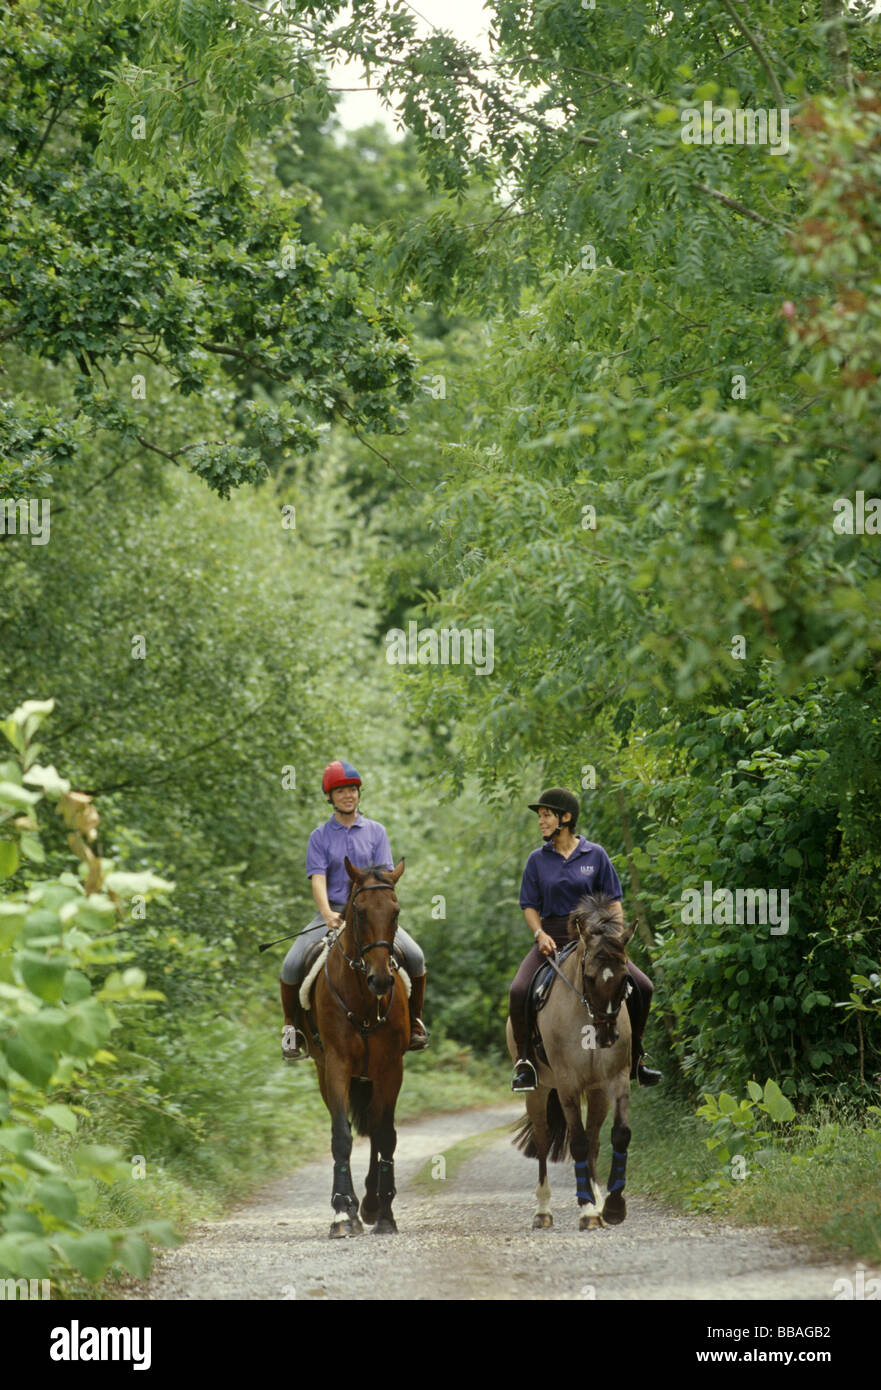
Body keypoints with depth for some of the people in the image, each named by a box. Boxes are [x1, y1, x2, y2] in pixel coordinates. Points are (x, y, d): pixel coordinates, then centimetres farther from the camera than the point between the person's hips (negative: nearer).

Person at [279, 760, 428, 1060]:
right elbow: (318, 879, -5)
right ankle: (292, 1027, -1)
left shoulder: (376, 831, 9)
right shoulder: (320, 836, 6)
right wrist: (327, 914, -23)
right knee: (293, 964, -23)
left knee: (414, 956, -22)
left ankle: (414, 1020, 0)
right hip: (332, 913, 0)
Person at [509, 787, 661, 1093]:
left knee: (642, 987, -13)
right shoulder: (538, 860, 5)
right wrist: (540, 934, -13)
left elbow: (613, 901, 5)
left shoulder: (595, 855, 2)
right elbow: (530, 906, 6)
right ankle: (524, 1062, -14)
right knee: (519, 991, -27)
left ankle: (634, 1059, 4)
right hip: (552, 939, 0)